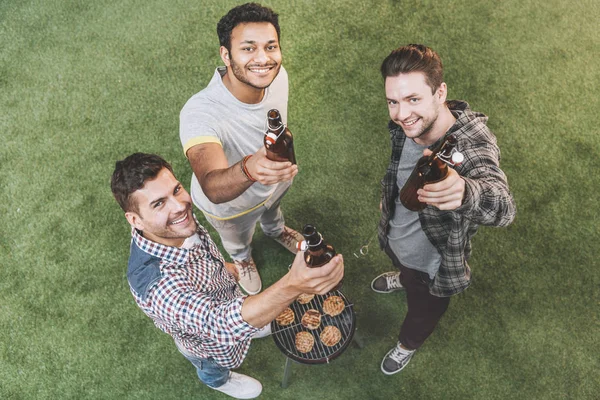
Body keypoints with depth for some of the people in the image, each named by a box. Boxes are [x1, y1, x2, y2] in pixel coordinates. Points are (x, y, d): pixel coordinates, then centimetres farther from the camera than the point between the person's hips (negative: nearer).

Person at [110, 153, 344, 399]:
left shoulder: (174, 223, -28)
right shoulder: (157, 285, -51)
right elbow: (223, 323, -61)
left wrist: (221, 266, 8)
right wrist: (292, 286, -75)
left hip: (226, 299, 5)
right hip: (211, 344, -4)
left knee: (254, 319, 36)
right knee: (215, 370, 31)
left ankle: (251, 328, 71)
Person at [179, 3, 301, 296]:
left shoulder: (278, 76, -27)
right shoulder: (198, 114, -47)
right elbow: (213, 188, -61)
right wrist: (249, 169, -82)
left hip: (276, 180, 4)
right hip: (229, 204, -3)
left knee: (273, 209, 39)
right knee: (237, 240, 32)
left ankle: (275, 230, 77)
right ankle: (242, 258, 71)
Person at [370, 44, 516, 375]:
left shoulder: (472, 145, -40)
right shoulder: (406, 125, -20)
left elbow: (503, 206, -58)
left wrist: (464, 192, -80)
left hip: (433, 263, -4)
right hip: (394, 237, 5)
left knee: (423, 308, 27)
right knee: (404, 267, 39)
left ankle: (408, 344, 61)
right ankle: (403, 279, 76)